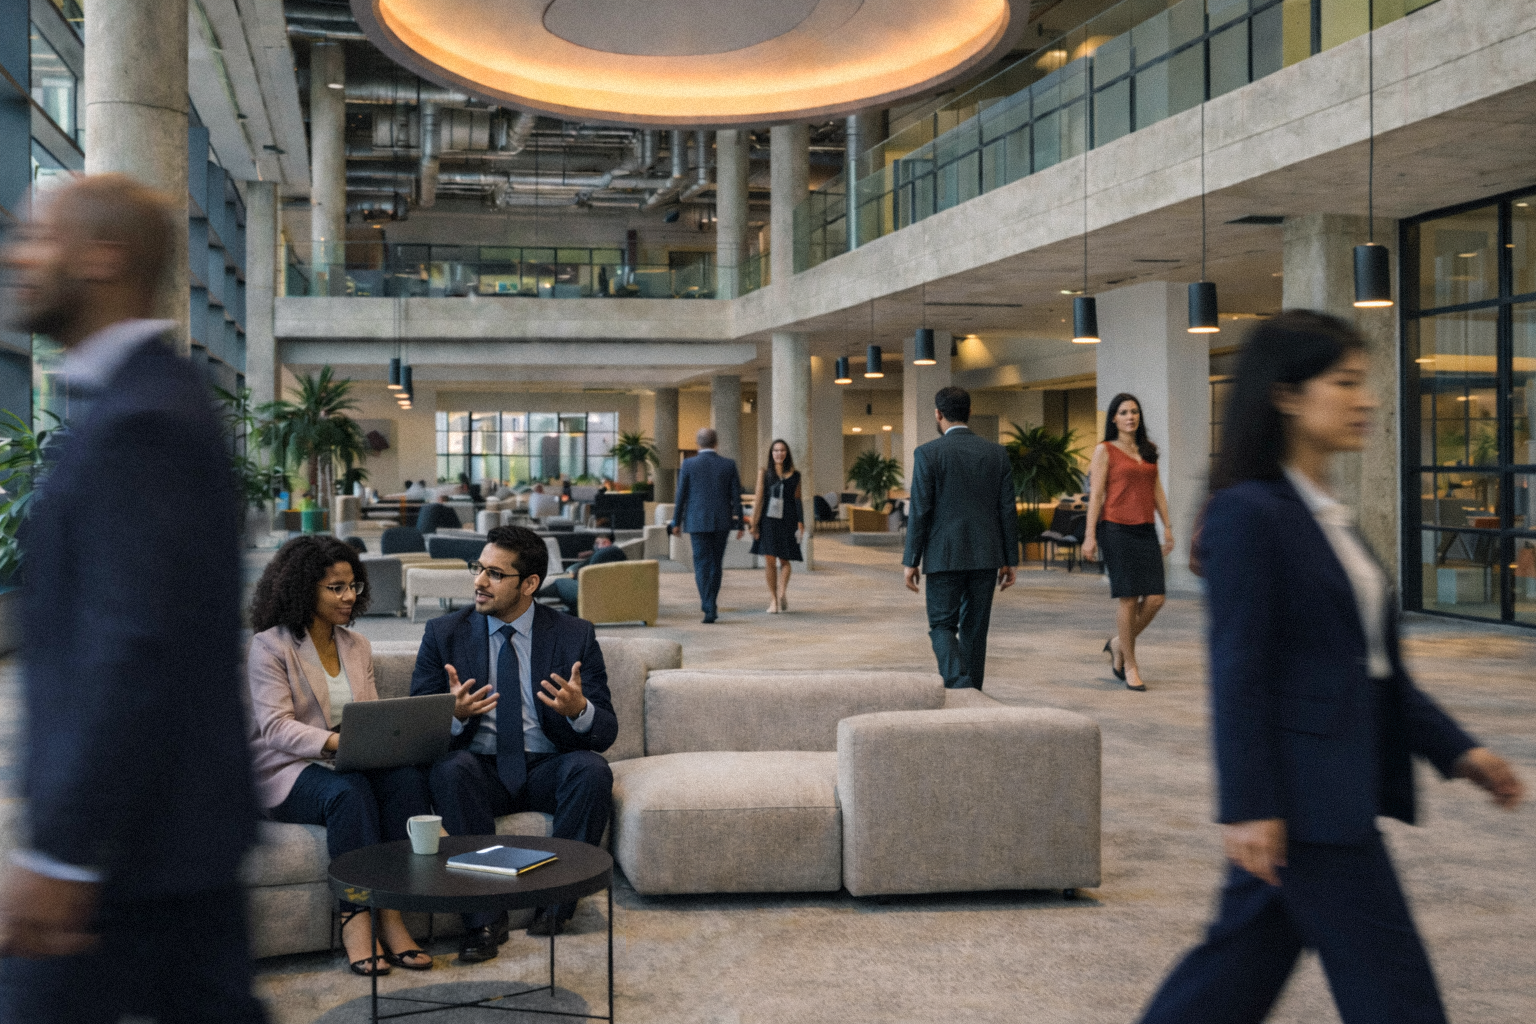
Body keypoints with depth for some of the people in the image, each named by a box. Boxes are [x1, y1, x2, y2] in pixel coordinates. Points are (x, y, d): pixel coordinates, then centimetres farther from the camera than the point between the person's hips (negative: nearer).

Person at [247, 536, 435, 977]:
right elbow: (275, 726, -15)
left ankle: (391, 914, -29)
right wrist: (334, 741, -31)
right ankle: (356, 920, -33)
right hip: (289, 771, -5)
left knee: (408, 777, -27)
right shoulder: (270, 646, -2)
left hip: (352, 765, 5)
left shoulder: (358, 646, 16)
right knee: (350, 790, -37)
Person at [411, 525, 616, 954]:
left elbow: (606, 733, -2)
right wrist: (455, 714, -24)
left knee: (591, 768, -31)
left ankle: (559, 898, -16)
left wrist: (579, 710, -27)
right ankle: (484, 915, -27)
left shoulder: (575, 636, 1)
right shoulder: (444, 633, 3)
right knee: (451, 767, -32)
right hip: (479, 771, 0)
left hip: (547, 771, 0)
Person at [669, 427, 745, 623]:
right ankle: (711, 606, 20)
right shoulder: (729, 465, 0)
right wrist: (740, 524, 8)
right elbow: (736, 497, 1)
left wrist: (676, 522, 8)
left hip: (697, 522, -2)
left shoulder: (688, 464, -5)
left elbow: (681, 496, -2)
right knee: (716, 564, 13)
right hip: (722, 522, 2)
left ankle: (709, 607, -14)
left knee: (702, 564, 0)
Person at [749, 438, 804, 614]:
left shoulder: (794, 475, 8)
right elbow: (759, 499, 5)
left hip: (787, 520, 0)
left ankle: (782, 592, -18)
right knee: (769, 560, -1)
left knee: (784, 560, -5)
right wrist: (754, 523, 0)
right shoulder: (764, 473, 7)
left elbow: (798, 500, 9)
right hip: (768, 519, 0)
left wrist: (800, 522, -1)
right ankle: (773, 600, 3)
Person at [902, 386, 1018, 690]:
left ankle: (960, 686, -17)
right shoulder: (996, 452, 4)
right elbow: (1007, 510, 4)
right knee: (975, 628, 12)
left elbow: (920, 511, -9)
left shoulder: (927, 454, -7)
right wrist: (1009, 560, 10)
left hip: (945, 556, -4)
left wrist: (911, 561, -3)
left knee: (942, 625, 5)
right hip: (986, 556, 4)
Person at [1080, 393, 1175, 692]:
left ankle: (1118, 644, 21)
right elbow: (1096, 494, -4)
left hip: (1145, 531, 5)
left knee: (1155, 598, -3)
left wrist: (1167, 527, 12)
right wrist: (1090, 535, -10)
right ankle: (1130, 666, 9)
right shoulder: (1105, 450, 0)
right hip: (1117, 530, -5)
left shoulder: (1148, 451, 16)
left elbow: (1157, 492, 17)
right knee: (1129, 600, -4)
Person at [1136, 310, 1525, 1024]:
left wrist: (1457, 750, 14)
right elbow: (1236, 670, -18)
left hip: (1341, 787, 9)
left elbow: (1372, 664, 18)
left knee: (1243, 960, 16)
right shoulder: (1248, 512, -14)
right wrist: (1246, 806, -20)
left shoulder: (1330, 516, 15)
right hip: (1301, 794, -9)